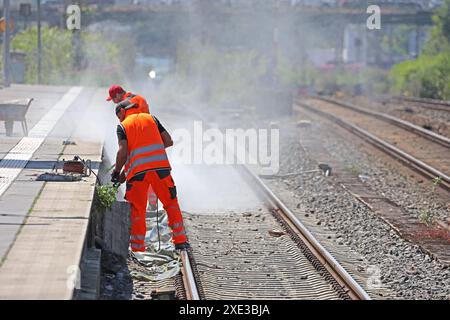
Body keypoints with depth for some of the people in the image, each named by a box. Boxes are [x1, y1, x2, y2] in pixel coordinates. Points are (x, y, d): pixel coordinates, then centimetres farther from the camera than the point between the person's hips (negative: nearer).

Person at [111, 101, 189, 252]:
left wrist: (117, 172, 6)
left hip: (137, 170, -2)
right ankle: (180, 241, 8)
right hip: (160, 166, 2)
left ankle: (137, 247, 6)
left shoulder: (122, 126, 8)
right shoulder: (151, 118, 17)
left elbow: (123, 152, -5)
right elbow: (168, 141, 12)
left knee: (137, 210, 7)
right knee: (171, 202, 12)